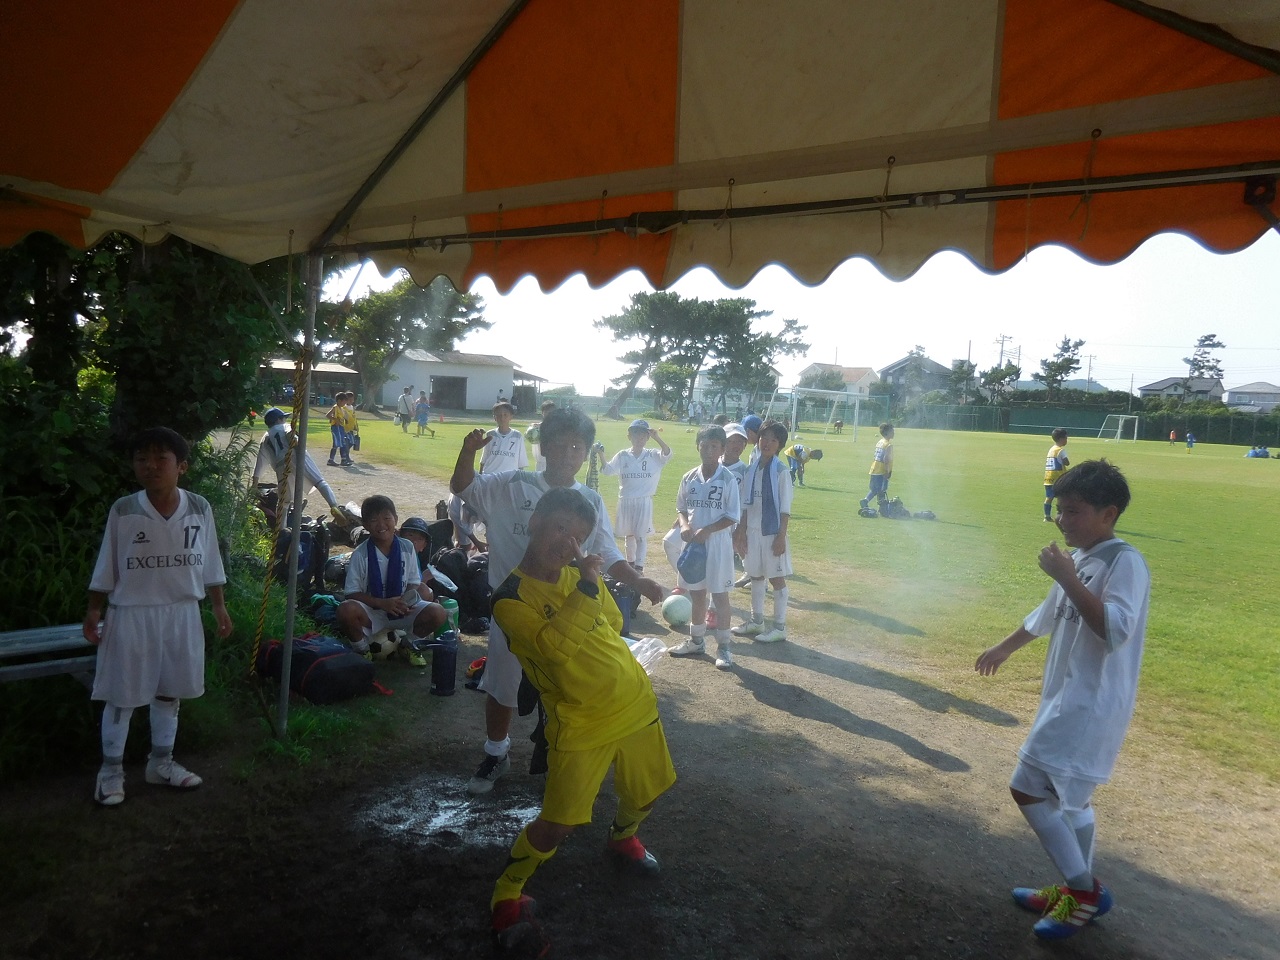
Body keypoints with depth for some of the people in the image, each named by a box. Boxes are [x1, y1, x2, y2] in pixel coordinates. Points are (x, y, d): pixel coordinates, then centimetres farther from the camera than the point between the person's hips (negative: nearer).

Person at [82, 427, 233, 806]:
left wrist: (219, 606, 7)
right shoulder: (122, 511, -10)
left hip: (182, 614, 2)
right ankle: (111, 769, 25)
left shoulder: (199, 508, -5)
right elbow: (106, 567, -1)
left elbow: (210, 564, 4)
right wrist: (93, 610, -1)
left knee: (169, 692, 15)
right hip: (132, 614, -2)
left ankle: (161, 761, 32)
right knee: (121, 695, 8)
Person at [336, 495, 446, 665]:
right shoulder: (360, 554, -11)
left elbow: (414, 583, 5)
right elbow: (352, 593, -9)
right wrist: (382, 603, -23)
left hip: (401, 611, 3)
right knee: (346, 610, -35)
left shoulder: (407, 548, -3)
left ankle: (406, 643, 10)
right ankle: (362, 649, -2)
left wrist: (407, 601, -17)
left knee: (437, 613, -21)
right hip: (371, 612, -2)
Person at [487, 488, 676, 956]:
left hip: (635, 703, 6)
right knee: (559, 824, -10)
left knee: (647, 790, 21)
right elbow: (551, 644, -32)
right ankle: (506, 897, 16)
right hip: (579, 723, -6)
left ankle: (622, 838, 53)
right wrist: (587, 589, -30)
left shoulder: (579, 574, 2)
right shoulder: (511, 598, -16)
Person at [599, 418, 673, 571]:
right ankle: (630, 562, 33)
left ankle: (639, 567, 1)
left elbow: (667, 454, -21)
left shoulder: (653, 456, -3)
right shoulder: (622, 456, 2)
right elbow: (606, 470, -3)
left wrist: (657, 437, -32)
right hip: (625, 501, 3)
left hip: (644, 501, -3)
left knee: (641, 535, -1)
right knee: (628, 534, 16)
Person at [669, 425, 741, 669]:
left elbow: (732, 517, -11)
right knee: (696, 593, 16)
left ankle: (724, 646, 11)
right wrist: (684, 525, -9)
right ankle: (696, 640, 30)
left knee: (720, 595, 2)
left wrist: (707, 530, -20)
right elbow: (682, 508, 12)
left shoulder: (728, 480, -11)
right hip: (693, 542, 5)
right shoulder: (689, 478, 2)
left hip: (718, 543, -4)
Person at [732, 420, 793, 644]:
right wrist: (742, 530, 7)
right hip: (752, 530, 6)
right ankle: (757, 621, 27)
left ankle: (779, 627, 11)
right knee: (755, 576, 14)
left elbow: (785, 509, -10)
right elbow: (746, 504, 10)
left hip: (772, 531, -6)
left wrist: (781, 536, -13)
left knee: (777, 578, 3)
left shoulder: (781, 472, -10)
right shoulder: (751, 470, 6)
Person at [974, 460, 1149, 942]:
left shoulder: (1124, 562, -17)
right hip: (1069, 699, 9)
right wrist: (1003, 648, 35)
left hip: (1091, 704, -9)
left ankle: (1085, 890, 7)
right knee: (1069, 795, 18)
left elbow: (1116, 630, -32)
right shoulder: (1080, 560, 10)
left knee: (1029, 788, -8)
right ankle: (1079, 890, 32)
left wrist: (1065, 577, -30)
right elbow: (1047, 614, 25)